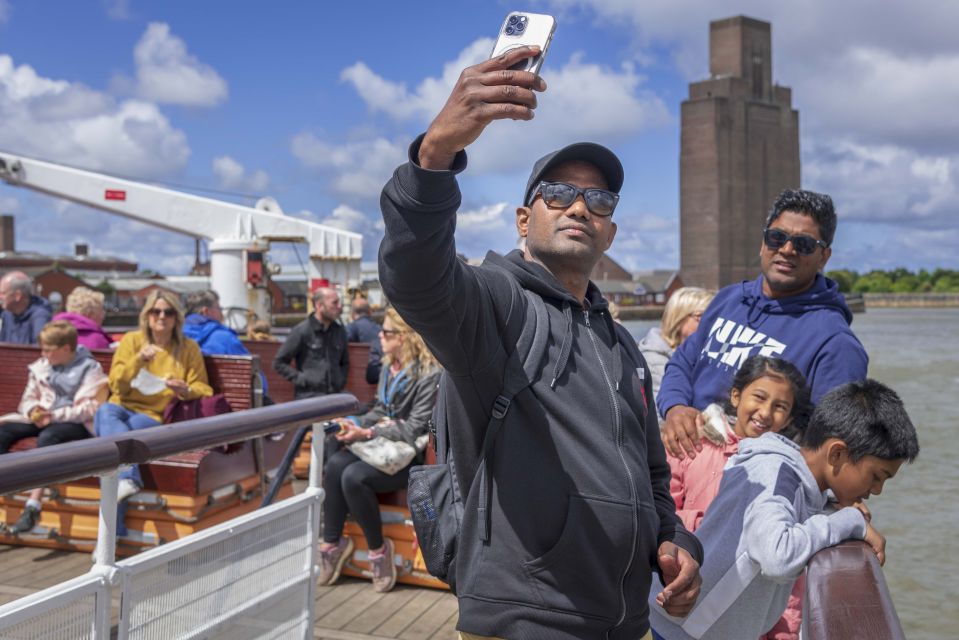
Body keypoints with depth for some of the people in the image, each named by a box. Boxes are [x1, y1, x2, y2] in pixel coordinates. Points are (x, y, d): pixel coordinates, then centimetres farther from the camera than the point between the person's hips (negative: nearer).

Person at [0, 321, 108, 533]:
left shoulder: (90, 369, -4)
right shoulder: (41, 366, 13)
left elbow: (90, 408, -12)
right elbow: (28, 398, 17)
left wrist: (54, 415, -21)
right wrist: (33, 410, -8)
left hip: (76, 423, -6)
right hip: (43, 419, 6)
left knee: (48, 436, -37)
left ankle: (33, 507, -39)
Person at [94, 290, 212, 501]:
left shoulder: (189, 348, 10)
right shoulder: (131, 340, 10)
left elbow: (203, 388, 11)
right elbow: (116, 385, 3)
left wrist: (186, 391, -13)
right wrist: (138, 360, -15)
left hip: (156, 415, -1)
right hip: (124, 407, 1)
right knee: (105, 411, -36)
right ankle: (127, 477, -52)